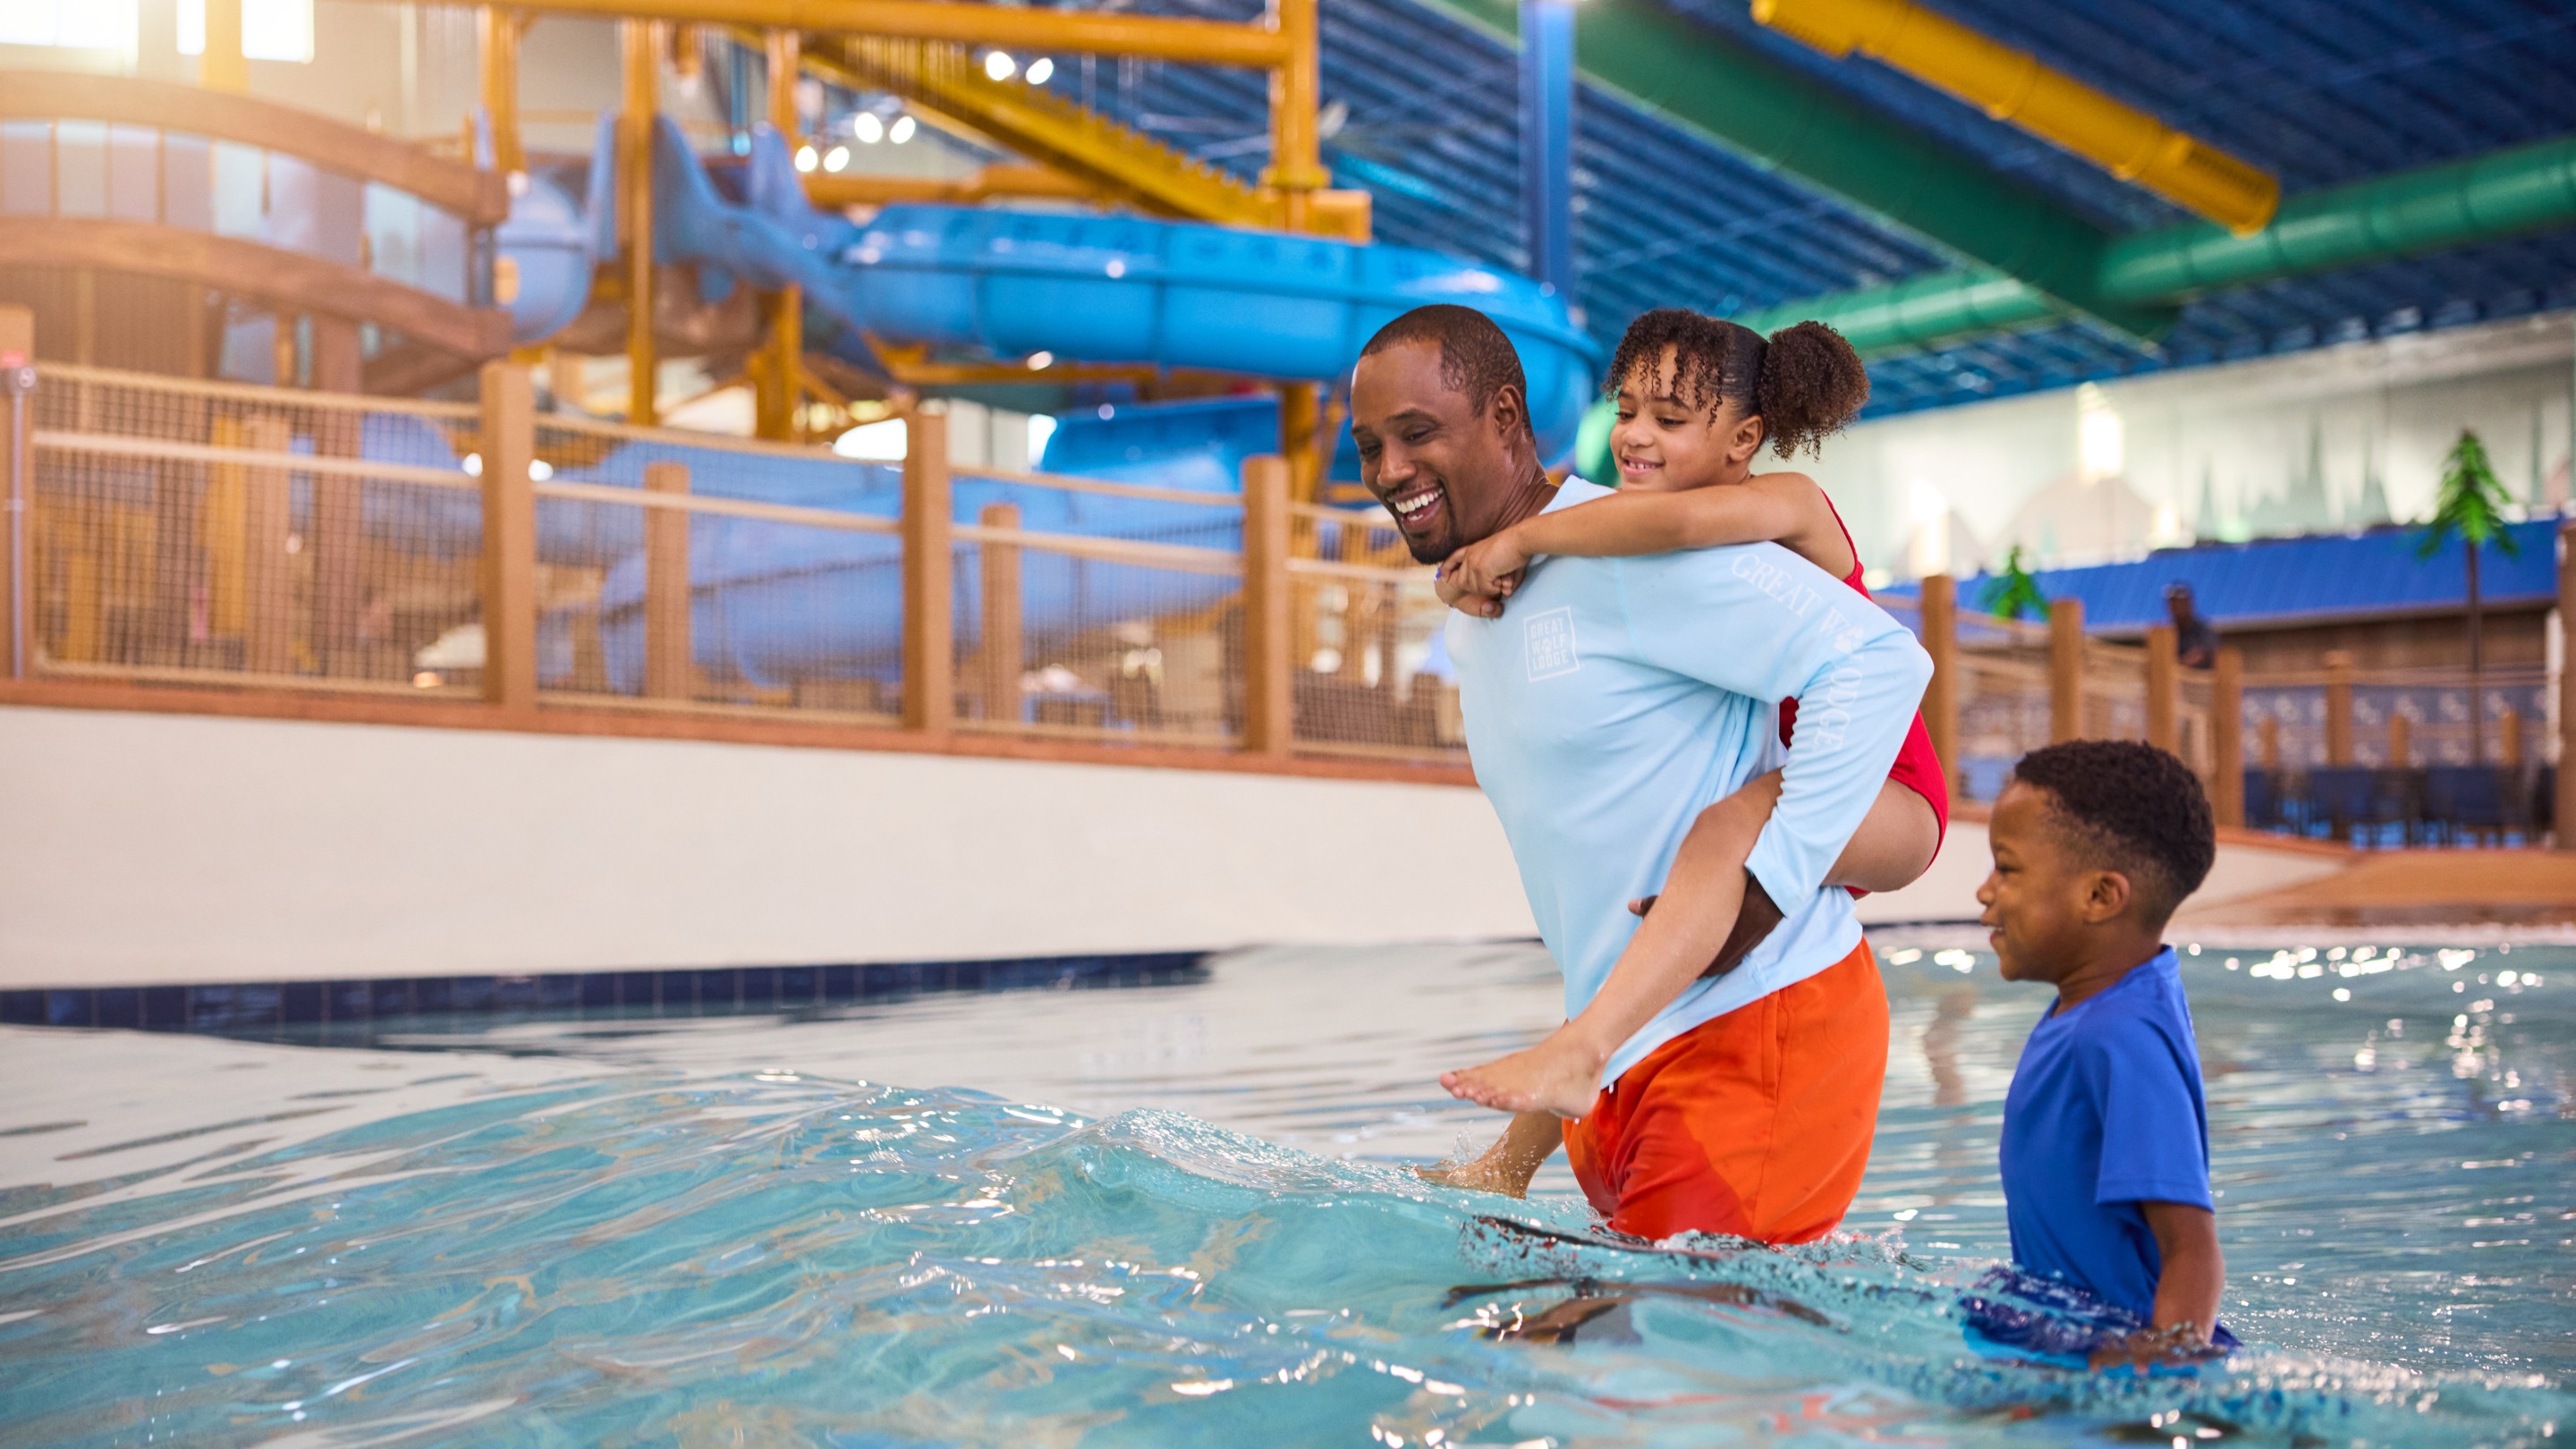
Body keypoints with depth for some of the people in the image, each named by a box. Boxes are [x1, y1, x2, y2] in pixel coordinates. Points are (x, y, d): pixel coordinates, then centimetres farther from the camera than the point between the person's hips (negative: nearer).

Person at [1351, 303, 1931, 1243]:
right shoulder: (1469, 626, 16)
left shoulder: (1631, 550, -14)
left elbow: (1879, 660, -20)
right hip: (1625, 1060, 9)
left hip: (1759, 1026, -9)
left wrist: (1766, 881, -24)